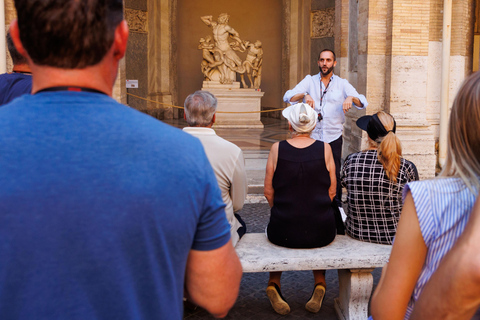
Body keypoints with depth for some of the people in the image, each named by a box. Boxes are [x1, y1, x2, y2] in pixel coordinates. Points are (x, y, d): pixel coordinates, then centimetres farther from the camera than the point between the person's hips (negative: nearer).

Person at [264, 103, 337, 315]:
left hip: (284, 232, 0)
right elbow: (331, 191, 3)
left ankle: (274, 284, 24)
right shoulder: (325, 149, -4)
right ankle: (319, 286, 28)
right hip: (321, 232, 1)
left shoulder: (277, 149, -6)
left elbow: (268, 191, 1)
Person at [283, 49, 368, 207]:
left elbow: (363, 103, -2)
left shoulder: (342, 84, 8)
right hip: (311, 136, 0)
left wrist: (351, 98, -25)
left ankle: (337, 206, 19)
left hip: (333, 137, 0)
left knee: (334, 174, 3)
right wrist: (304, 95, -27)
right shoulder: (309, 81, 7)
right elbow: (288, 97, -7)